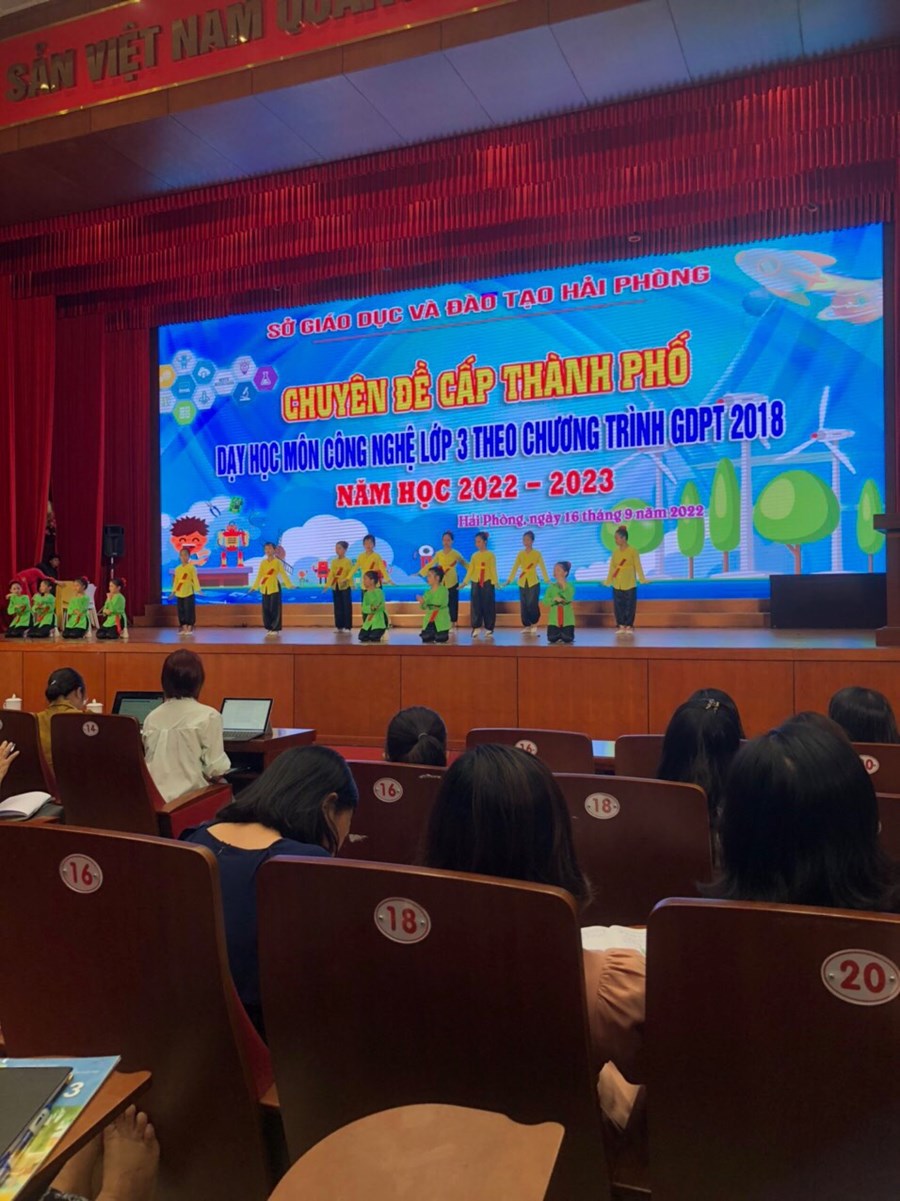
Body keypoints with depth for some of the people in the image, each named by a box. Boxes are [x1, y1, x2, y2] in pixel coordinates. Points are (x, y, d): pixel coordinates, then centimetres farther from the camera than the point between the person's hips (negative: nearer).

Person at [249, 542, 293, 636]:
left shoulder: (277, 562, -2)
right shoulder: (263, 562, 8)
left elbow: (283, 574, -5)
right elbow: (259, 575, 10)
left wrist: (289, 585, -14)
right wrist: (254, 587, 6)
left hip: (274, 587, -4)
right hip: (265, 588, 4)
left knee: (275, 608, -4)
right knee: (266, 608, 4)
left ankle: (275, 629, 1)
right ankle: (269, 628, 12)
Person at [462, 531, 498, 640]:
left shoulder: (490, 554, 0)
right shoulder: (474, 555, 10)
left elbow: (493, 569, -3)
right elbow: (470, 570, 11)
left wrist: (495, 582, -14)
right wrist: (465, 582, 4)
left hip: (487, 582, -3)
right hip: (475, 583, 3)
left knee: (488, 605, -1)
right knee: (476, 605, 2)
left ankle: (489, 629, 4)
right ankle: (476, 628, 6)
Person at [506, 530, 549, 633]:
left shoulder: (537, 553, 0)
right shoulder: (520, 554, 7)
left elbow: (542, 567, -4)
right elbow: (515, 567, 3)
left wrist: (547, 580, -16)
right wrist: (509, 580, -7)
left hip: (533, 582, -3)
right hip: (522, 583, 3)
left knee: (532, 604, -9)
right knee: (523, 605, 1)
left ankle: (534, 624, 10)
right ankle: (527, 626, 10)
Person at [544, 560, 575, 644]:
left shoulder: (570, 585, -2)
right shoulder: (551, 586, 4)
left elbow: (569, 599, -19)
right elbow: (545, 601, -5)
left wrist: (564, 586, -23)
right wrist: (555, 599, -21)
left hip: (567, 618, -2)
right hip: (554, 618, 2)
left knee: (567, 639, -11)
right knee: (552, 639, -9)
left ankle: (563, 634, 26)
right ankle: (559, 635, 26)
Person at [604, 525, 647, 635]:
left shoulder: (632, 551, -4)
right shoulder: (615, 552, 7)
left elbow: (638, 566, -5)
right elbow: (612, 568, 11)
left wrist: (642, 579, -14)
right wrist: (607, 581, 10)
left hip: (630, 584, -4)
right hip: (617, 584, 4)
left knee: (630, 605, -1)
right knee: (618, 605, 2)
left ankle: (629, 626, 8)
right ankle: (621, 625, 10)